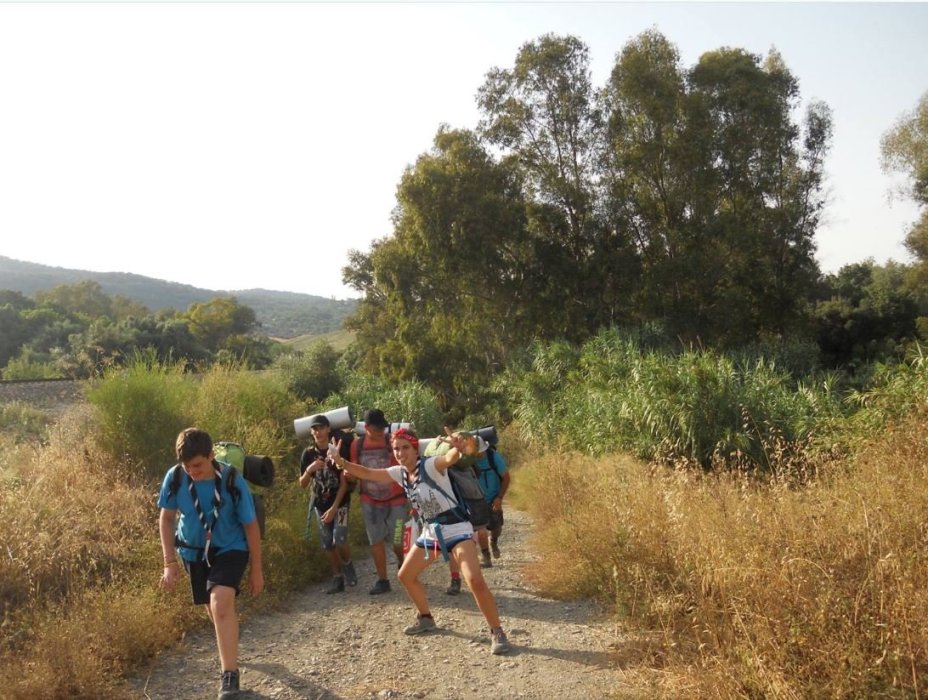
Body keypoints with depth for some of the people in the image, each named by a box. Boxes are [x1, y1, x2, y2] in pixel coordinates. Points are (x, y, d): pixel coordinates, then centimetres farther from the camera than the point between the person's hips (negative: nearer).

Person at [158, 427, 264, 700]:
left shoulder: (233, 482, -26)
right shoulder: (175, 477, -19)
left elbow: (251, 526, -15)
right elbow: (166, 519, -3)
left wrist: (256, 570, -9)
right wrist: (170, 561, -8)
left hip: (230, 549, -4)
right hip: (194, 551, 4)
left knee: (221, 603, -25)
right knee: (213, 607, 16)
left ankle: (229, 675, -15)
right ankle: (229, 650, 46)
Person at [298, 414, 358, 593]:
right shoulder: (308, 454, -2)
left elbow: (344, 482, -12)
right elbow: (302, 484, 1)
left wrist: (334, 508, -17)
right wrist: (309, 470, -21)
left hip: (340, 502, -3)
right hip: (320, 504, 4)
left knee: (339, 540, -15)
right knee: (327, 544, 5)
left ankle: (348, 565, 14)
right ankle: (337, 578, 19)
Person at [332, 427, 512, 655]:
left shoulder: (431, 465, -21)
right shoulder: (399, 473, 2)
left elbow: (451, 458, -43)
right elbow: (367, 473, 8)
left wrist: (458, 447, -66)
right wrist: (341, 462, -7)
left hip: (456, 529, -8)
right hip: (429, 532, 8)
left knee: (475, 581, -22)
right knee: (406, 576, 17)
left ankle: (497, 633, -7)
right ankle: (425, 618, 38)